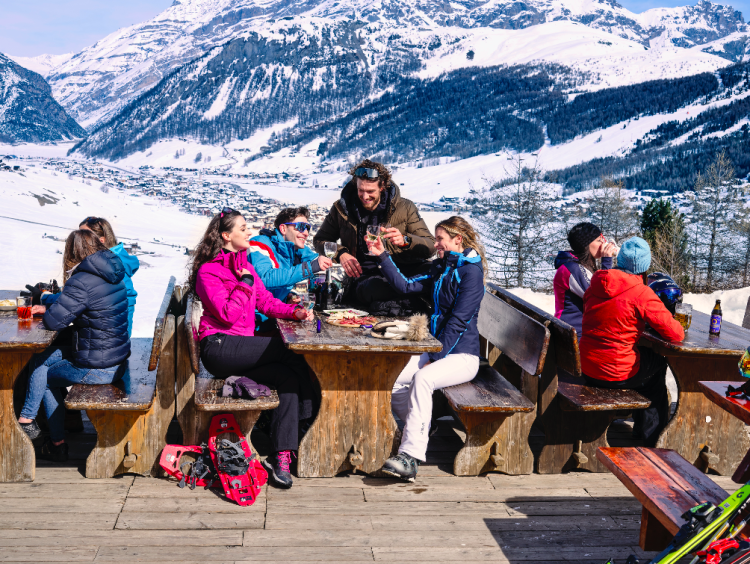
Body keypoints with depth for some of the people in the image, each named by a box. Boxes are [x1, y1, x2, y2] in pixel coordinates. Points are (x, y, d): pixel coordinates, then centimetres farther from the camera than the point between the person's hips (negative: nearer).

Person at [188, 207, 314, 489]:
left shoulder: (245, 265, 21)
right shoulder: (208, 271, -4)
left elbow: (265, 301, 19)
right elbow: (228, 314, -14)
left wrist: (293, 311, 3)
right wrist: (245, 283, -8)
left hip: (242, 346, 8)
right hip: (220, 347, -7)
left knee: (289, 377, -18)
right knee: (293, 351, -22)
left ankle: (281, 457, -19)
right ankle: (309, 419, -8)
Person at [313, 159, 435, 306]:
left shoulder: (405, 208, 4)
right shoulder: (342, 208, 8)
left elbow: (430, 246, 0)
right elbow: (320, 240, 19)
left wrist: (405, 241, -22)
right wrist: (340, 254, -3)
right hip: (365, 276, 0)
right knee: (371, 289, -40)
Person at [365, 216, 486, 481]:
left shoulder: (471, 271, -10)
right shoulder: (439, 268, 18)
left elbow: (459, 320, -16)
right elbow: (406, 286, 13)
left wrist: (435, 358, -18)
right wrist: (383, 256, 7)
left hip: (462, 355, -8)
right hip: (437, 350, 8)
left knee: (423, 378, -35)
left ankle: (410, 458, -39)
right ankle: (421, 432, 7)